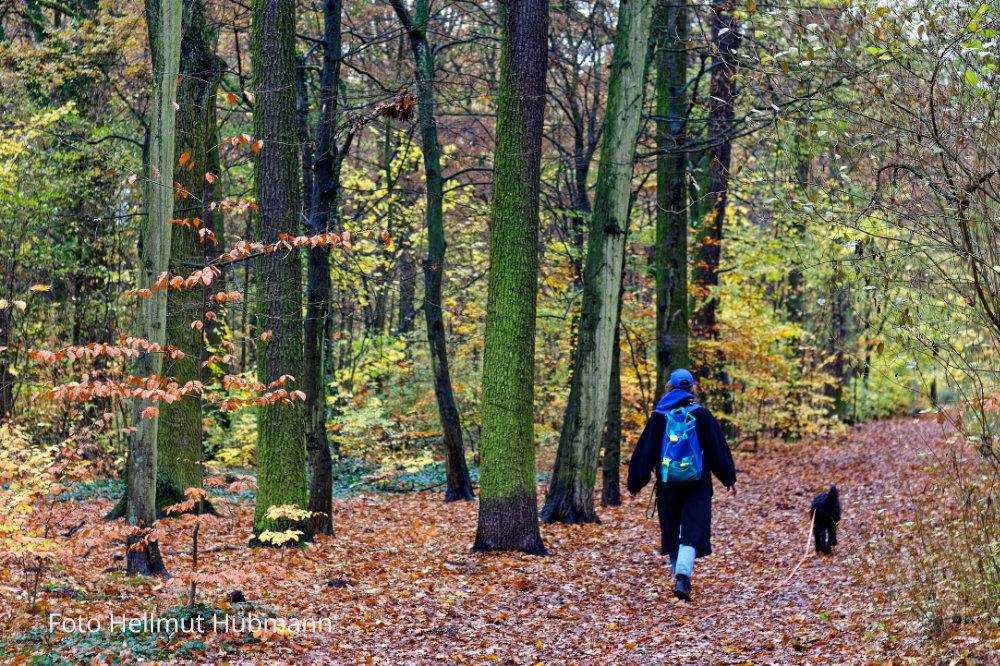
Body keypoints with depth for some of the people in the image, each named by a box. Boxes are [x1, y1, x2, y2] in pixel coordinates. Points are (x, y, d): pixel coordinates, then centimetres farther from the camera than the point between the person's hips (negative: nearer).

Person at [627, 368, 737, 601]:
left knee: (672, 532, 16)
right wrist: (729, 478, 11)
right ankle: (683, 577, -25)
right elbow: (718, 449, 1)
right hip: (696, 485, -2)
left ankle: (681, 579, 23)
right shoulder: (702, 415, -4)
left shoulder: (658, 417, -2)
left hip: (667, 485, 2)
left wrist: (634, 485, 6)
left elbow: (645, 452, 0)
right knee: (693, 530, -5)